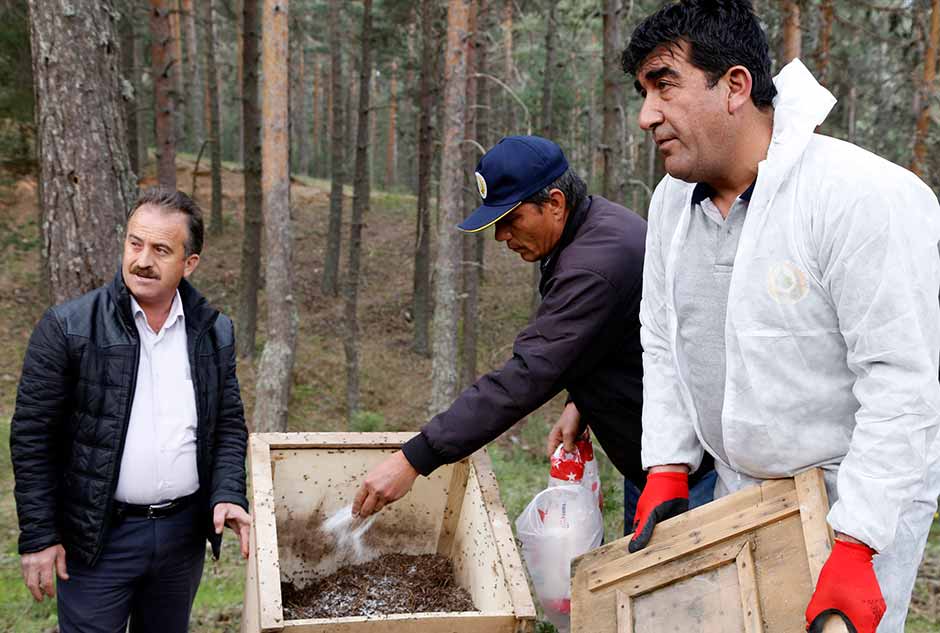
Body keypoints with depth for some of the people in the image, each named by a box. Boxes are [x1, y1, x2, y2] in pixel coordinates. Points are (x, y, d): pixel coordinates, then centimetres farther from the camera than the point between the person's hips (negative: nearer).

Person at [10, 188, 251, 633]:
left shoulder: (215, 333, 3)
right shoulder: (67, 328, -10)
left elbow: (229, 426, 10)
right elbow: (33, 437, -7)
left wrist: (228, 494, -7)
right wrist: (38, 537, -9)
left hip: (184, 531, 4)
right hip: (99, 536, -4)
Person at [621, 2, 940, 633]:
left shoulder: (866, 197, -24)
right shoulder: (673, 201, 1)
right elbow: (663, 345, 11)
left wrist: (854, 549, -25)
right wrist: (667, 471, 2)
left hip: (861, 496, -7)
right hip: (738, 487, 7)